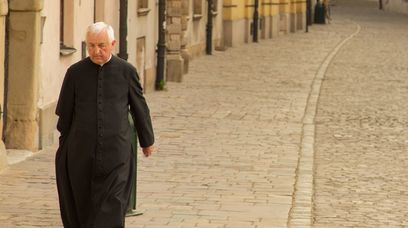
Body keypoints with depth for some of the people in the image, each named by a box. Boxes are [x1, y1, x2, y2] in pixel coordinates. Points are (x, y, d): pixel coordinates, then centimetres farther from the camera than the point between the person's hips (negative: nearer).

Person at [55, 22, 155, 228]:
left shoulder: (126, 71, 0)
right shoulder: (75, 72, 1)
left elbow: (139, 108, 11)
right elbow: (65, 113, 9)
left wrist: (147, 141, 21)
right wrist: (64, 147, 13)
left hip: (116, 155, -1)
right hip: (81, 153, 2)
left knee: (111, 211, -9)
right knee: (83, 207, 9)